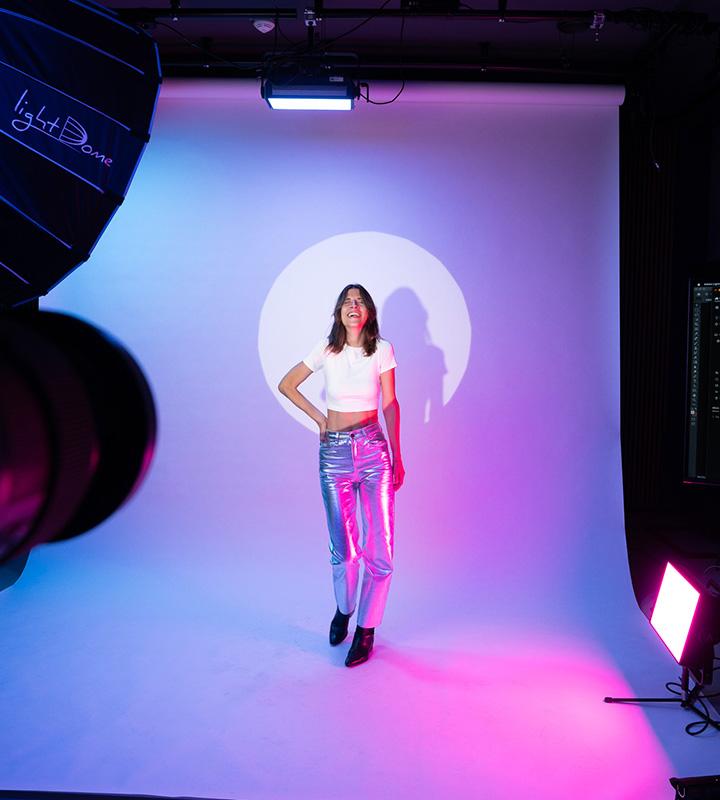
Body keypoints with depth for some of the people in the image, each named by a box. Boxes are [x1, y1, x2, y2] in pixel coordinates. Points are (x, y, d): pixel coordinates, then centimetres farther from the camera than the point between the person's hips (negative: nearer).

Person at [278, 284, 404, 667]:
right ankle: (343, 609, 32)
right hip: (334, 452, 0)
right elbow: (286, 385, 14)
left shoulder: (382, 350, 2)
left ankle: (366, 629, 13)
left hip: (373, 449, 0)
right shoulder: (326, 348, 4)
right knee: (344, 549, 3)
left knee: (380, 547, -3)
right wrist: (319, 418, 7)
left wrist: (397, 456, 1)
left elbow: (390, 404, 4)